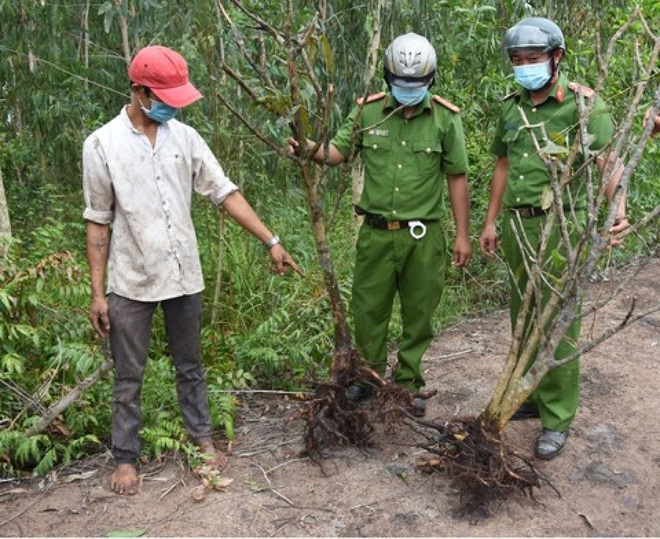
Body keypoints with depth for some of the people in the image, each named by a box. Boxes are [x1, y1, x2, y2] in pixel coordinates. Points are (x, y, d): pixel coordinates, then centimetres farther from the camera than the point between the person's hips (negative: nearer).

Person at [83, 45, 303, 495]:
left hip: (184, 275, 3)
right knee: (129, 377, 10)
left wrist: (271, 241, -3)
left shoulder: (185, 137, 0)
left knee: (190, 366, 17)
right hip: (130, 282, -2)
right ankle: (126, 457, 27)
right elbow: (98, 222, -4)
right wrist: (97, 293, -5)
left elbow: (226, 193, 2)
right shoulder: (102, 144, -7)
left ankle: (202, 437, 34)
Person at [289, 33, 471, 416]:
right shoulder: (368, 111, 0)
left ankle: (408, 384, 28)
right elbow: (337, 152, 1)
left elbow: (457, 179, 0)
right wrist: (309, 148, -22)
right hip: (376, 232, 1)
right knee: (368, 308, 11)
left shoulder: (446, 118, -3)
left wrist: (463, 235, -2)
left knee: (418, 312, 10)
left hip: (423, 235, -1)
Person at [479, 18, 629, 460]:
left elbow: (610, 161, -20)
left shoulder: (582, 103, -10)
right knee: (522, 317, 16)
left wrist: (618, 209, -38)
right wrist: (491, 222, 16)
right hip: (517, 224, 7)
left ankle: (557, 418, 10)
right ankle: (530, 395, 33)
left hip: (561, 226, -6)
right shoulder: (512, 106, 9)